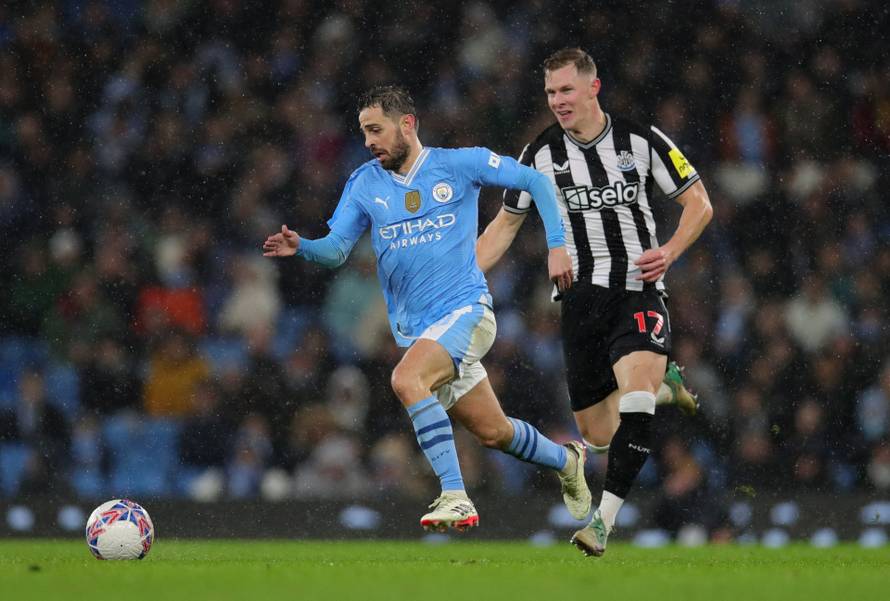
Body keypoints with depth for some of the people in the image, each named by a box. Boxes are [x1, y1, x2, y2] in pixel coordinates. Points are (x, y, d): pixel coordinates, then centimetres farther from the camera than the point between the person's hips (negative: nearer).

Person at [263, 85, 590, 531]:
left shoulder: (459, 164, -4)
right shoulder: (364, 184, 6)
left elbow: (535, 181, 3)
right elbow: (336, 250, 0)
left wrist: (557, 245, -5)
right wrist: (301, 247, -21)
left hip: (465, 308, -5)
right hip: (413, 325, 5)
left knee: (407, 379, -31)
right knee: (492, 432, 10)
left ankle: (455, 498, -31)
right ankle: (565, 461, 39)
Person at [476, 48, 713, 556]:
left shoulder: (641, 141, -2)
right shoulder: (540, 154, 4)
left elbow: (699, 202, 5)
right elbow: (506, 224, 15)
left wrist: (670, 251, -12)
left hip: (637, 291, -3)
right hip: (579, 299, 3)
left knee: (636, 386, -29)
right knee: (598, 434, 3)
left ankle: (606, 518, -28)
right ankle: (663, 380, 36)